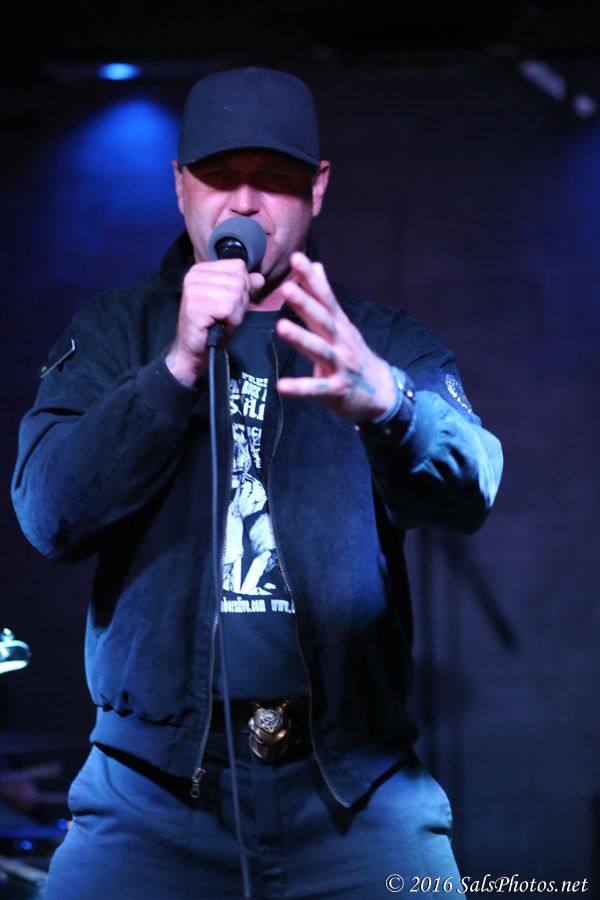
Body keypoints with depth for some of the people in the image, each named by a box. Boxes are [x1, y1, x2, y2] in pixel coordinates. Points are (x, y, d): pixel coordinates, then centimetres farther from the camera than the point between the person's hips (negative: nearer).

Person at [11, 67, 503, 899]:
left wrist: (385, 399, -34)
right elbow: (50, 513, -5)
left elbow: (466, 493, -11)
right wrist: (179, 367, -17)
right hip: (154, 795, 0)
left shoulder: (389, 345, 9)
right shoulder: (115, 333, 11)